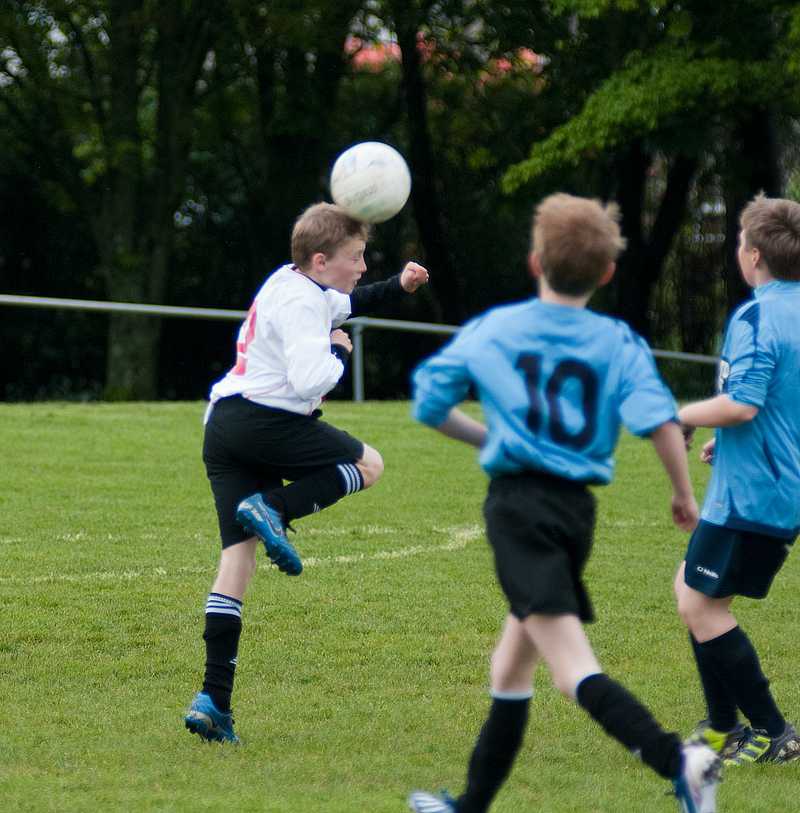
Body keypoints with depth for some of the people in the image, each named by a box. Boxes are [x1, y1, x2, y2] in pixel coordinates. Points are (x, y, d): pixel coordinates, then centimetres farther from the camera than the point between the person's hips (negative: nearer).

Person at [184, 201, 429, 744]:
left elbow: (346, 304, 43)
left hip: (222, 425, 9)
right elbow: (311, 381, -23)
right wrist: (338, 352, -3)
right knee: (368, 464, 9)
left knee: (239, 555, 2)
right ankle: (273, 508, -14)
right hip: (265, 421, -9)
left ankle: (214, 700, -7)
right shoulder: (301, 302, -11)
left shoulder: (290, 283, 21)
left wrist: (399, 286, 31)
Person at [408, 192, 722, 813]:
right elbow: (660, 419, -11)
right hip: (578, 507, 4)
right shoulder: (619, 343, 5)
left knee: (575, 670, -17)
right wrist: (684, 494, 4)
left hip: (518, 501, -4)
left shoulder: (491, 330, 6)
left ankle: (677, 762, -39)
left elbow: (429, 403, 14)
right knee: (511, 669, 21)